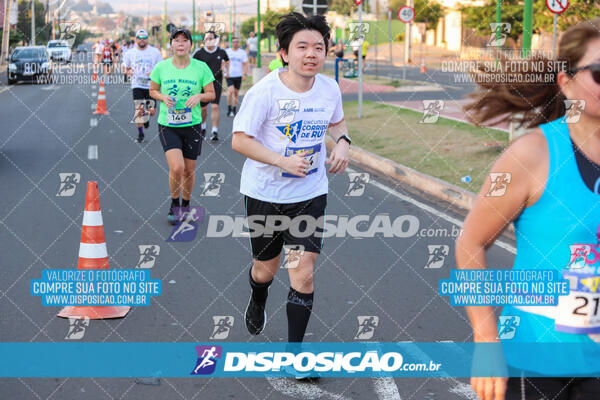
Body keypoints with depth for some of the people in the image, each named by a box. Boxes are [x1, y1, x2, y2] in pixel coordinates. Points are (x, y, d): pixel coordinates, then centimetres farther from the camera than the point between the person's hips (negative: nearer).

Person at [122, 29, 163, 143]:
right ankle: (140, 133, 7)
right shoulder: (130, 53, 5)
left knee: (151, 111, -5)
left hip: (151, 85, 0)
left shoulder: (155, 52, 2)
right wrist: (128, 71, -8)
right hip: (137, 85, 0)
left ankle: (146, 119, 33)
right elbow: (125, 68, 16)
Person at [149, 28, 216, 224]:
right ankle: (174, 205, 7)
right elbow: (152, 90, 11)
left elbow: (211, 94, 5)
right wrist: (163, 97, -10)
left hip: (192, 125, 1)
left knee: (189, 171, 8)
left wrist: (199, 96, -16)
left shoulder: (201, 67, -3)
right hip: (167, 125, -1)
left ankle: (186, 205, 33)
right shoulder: (161, 67, -2)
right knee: (176, 167, -17)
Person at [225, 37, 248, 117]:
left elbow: (245, 64, 5)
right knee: (231, 91, -19)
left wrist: (244, 74, -8)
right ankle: (229, 109, -11)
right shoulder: (227, 52, 4)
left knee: (236, 93, 7)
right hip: (229, 75, -2)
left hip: (238, 76, 2)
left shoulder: (242, 52, 7)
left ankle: (234, 110, 16)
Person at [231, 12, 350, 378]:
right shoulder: (265, 91, -19)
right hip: (265, 193, -2)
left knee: (304, 274, -6)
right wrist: (283, 161, -27)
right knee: (267, 268, 16)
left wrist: (343, 142, -5)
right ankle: (257, 304, 54)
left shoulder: (329, 88, -4)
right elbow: (239, 140, -16)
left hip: (310, 195, 2)